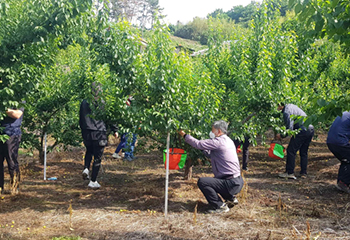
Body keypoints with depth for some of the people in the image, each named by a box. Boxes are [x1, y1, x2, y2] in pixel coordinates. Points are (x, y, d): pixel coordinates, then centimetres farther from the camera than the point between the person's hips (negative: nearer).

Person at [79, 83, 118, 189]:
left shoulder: (84, 103, 2)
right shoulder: (103, 104, -9)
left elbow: (80, 120, 10)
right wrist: (115, 130, 11)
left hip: (87, 134, 4)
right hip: (100, 134, -4)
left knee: (89, 151, 30)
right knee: (97, 157, 5)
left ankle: (86, 168, 5)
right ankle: (93, 182, 9)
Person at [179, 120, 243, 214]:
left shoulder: (219, 142, -15)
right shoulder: (227, 141, 15)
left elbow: (198, 144, -14)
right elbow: (210, 155, 22)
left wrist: (185, 135, -1)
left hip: (231, 184, -10)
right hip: (238, 181, 10)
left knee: (201, 181, -13)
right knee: (213, 180, 32)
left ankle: (220, 206, -6)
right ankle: (231, 199, 27)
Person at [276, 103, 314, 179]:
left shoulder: (286, 112, -12)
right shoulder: (291, 106, 18)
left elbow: (290, 129, -16)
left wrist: (281, 135, -1)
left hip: (302, 131, -10)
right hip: (310, 129, 10)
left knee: (291, 151, -2)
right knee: (303, 152, 16)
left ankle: (289, 172, 0)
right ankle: (303, 173, 19)